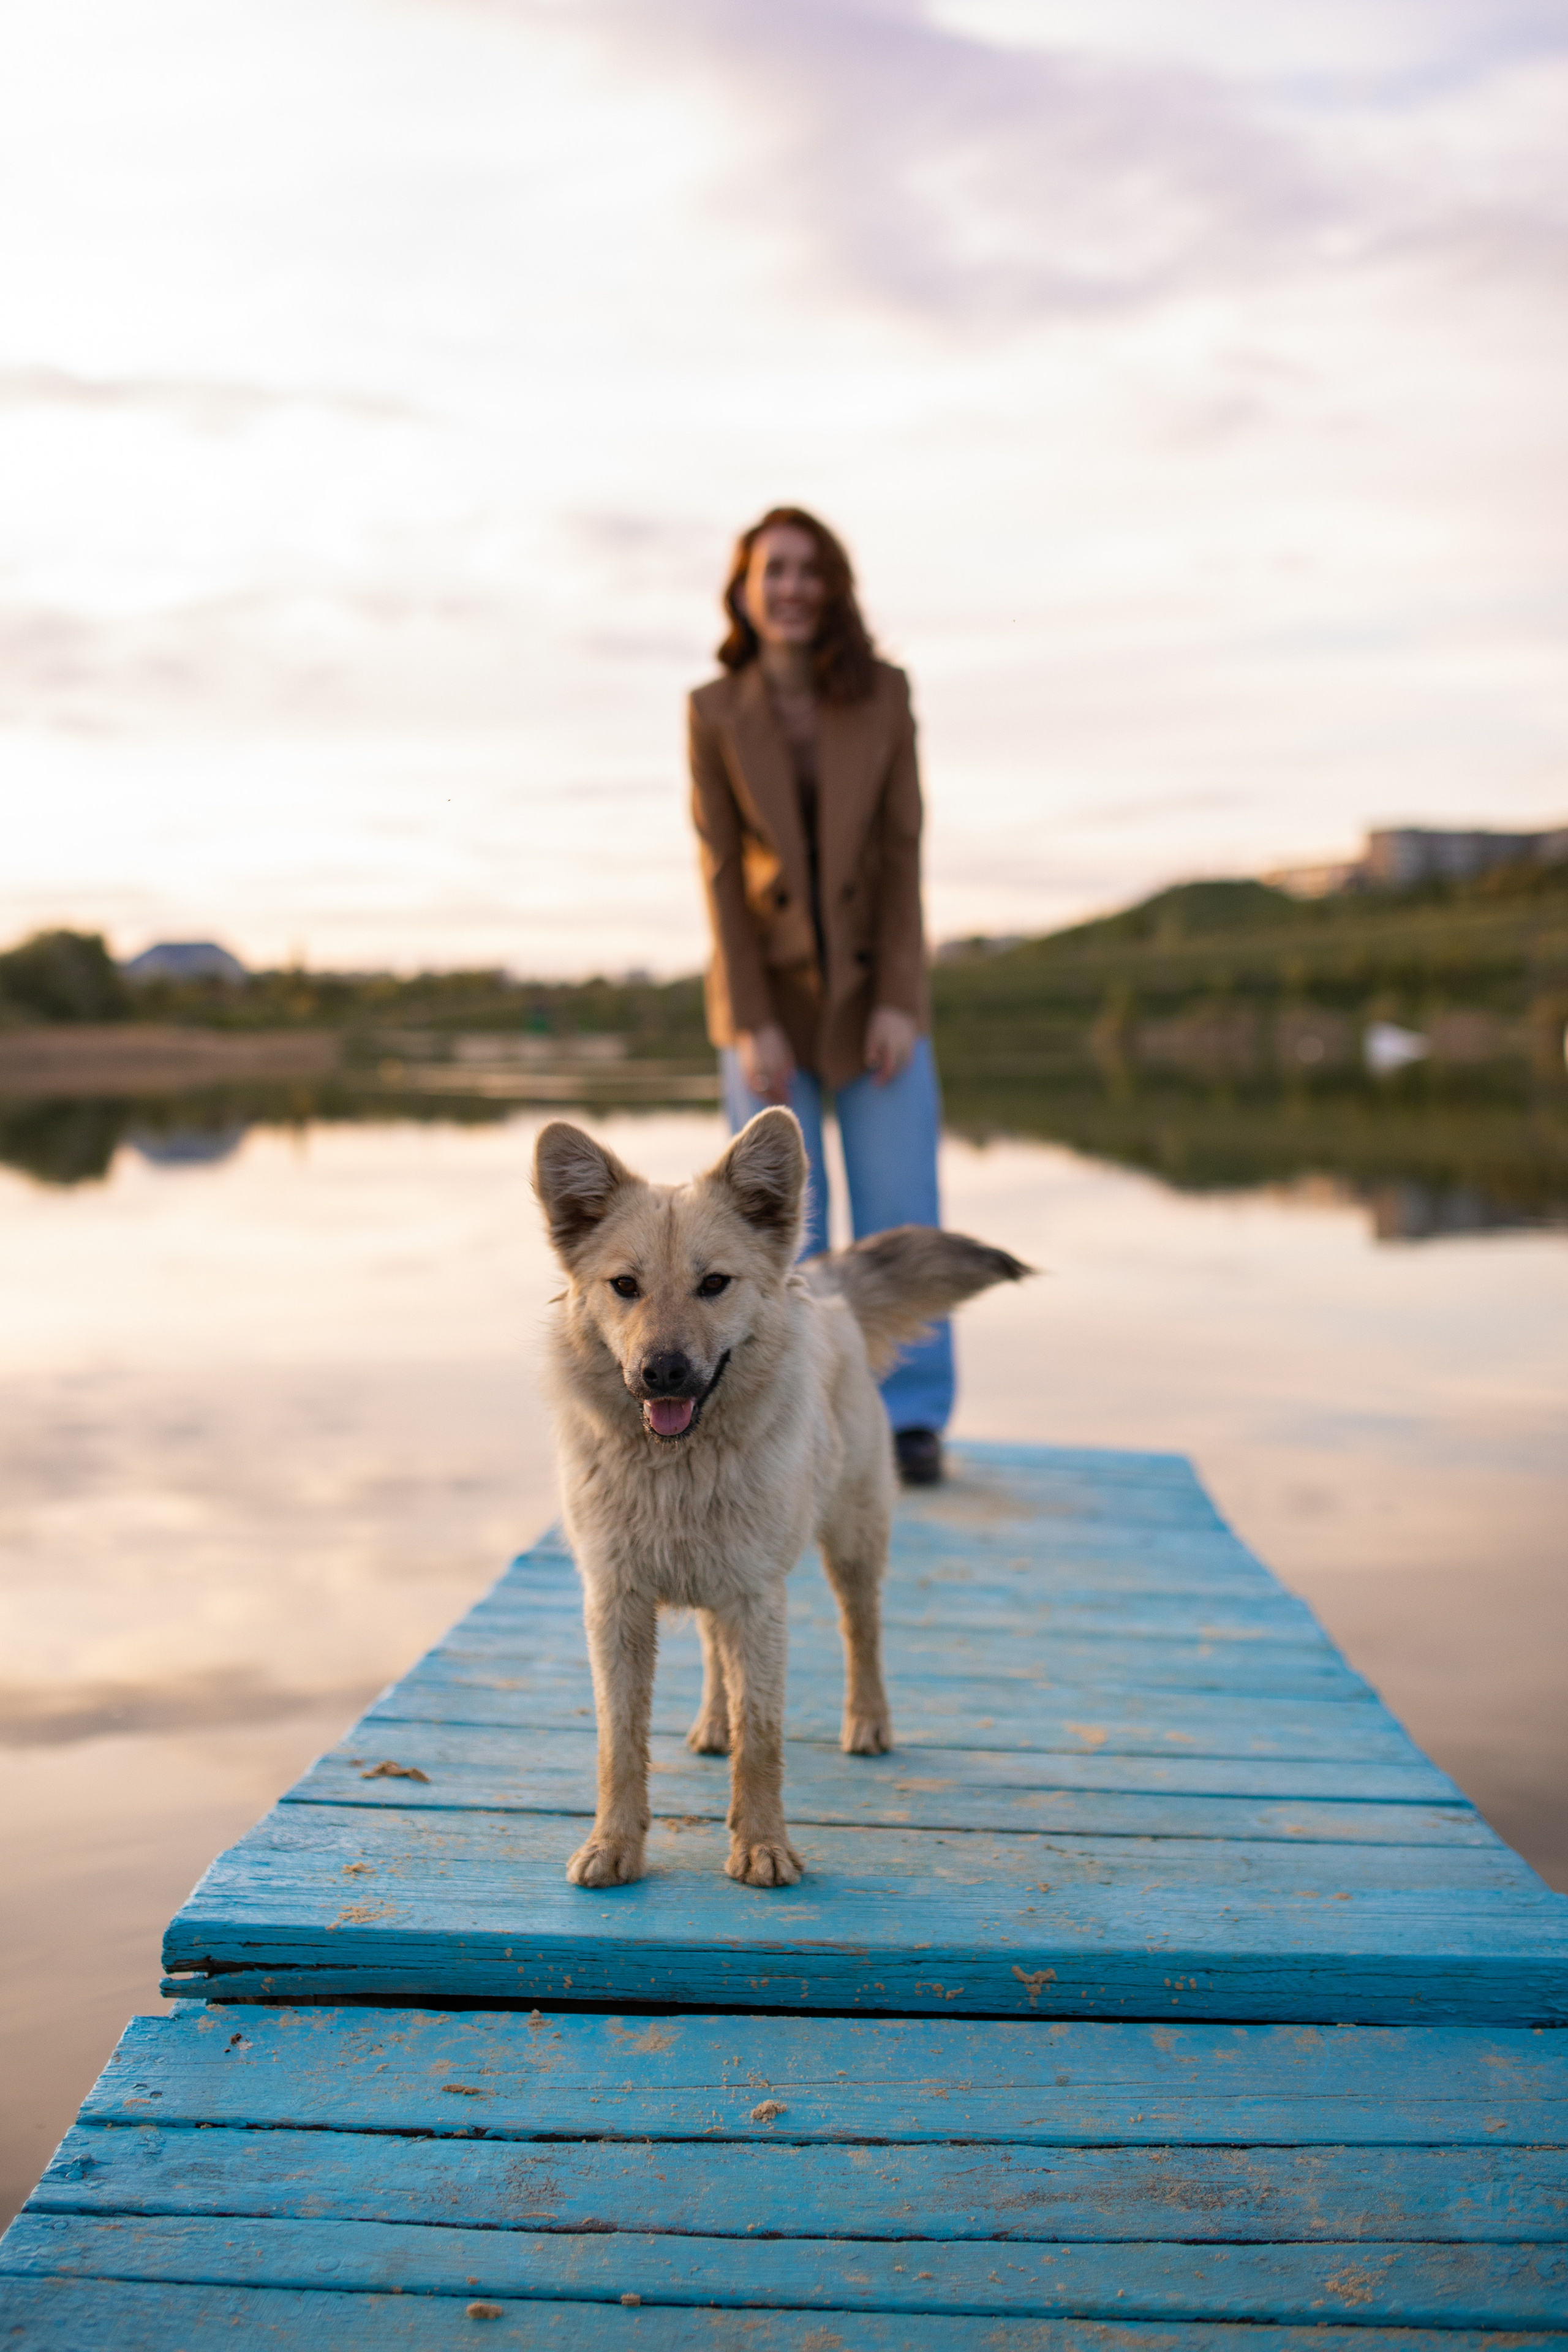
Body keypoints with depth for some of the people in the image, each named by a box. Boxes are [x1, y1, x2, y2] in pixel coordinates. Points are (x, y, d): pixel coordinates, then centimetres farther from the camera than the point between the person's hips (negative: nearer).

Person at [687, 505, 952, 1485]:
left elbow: (903, 850, -7)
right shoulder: (715, 712, -7)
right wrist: (752, 1027, -15)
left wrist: (898, 1003, -14)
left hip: (872, 981, 0)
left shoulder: (884, 693, -6)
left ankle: (912, 1421, 8)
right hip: (766, 987, 0)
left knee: (898, 1214, -3)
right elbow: (722, 870, -8)